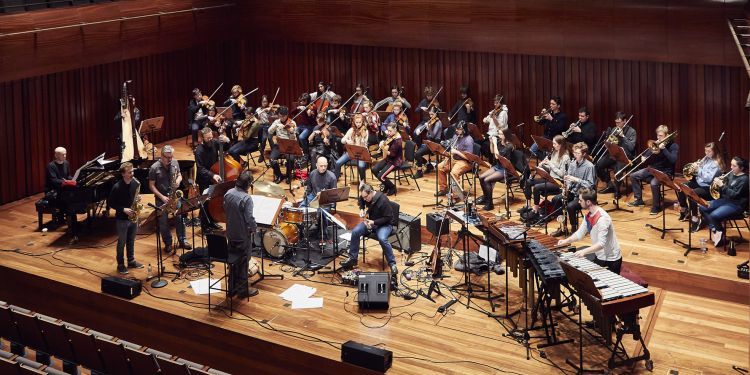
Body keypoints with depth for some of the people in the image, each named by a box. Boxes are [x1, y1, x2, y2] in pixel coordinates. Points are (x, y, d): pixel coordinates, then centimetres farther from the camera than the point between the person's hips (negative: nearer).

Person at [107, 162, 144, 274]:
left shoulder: (135, 183, -4)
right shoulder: (117, 187, -21)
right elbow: (110, 203, -13)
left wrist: (138, 198, -10)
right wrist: (123, 209, -21)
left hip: (133, 217, 5)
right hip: (122, 219, -5)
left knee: (131, 241, 19)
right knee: (122, 243, 7)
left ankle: (131, 261, 33)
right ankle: (120, 264, 19)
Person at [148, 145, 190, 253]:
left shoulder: (175, 163, -1)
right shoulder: (154, 168, -14)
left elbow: (179, 175, 14)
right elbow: (151, 185, -9)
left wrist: (178, 181, -10)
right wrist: (162, 197, -17)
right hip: (161, 198, -3)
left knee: (180, 218, 2)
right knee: (163, 221, 1)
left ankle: (182, 241, 16)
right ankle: (168, 243, 16)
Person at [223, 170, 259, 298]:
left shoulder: (228, 193, -4)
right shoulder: (246, 198, -25)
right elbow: (249, 219, -26)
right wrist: (255, 228, -7)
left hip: (230, 233, 6)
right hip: (243, 235, -6)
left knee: (233, 261, 20)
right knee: (243, 262, 9)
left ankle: (232, 288, 30)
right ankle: (242, 290, 20)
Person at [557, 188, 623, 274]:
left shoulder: (602, 218, -29)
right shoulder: (589, 215, -1)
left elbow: (601, 243, -35)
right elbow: (580, 233, 6)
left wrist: (584, 251, -49)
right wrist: (566, 241, -10)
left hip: (611, 261, -8)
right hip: (599, 257, 8)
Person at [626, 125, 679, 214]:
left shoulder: (673, 146, -9)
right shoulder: (656, 143, 7)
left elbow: (673, 160, -24)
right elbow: (648, 153, 12)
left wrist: (663, 148, -24)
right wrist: (644, 157, -13)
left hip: (665, 172, -7)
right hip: (653, 169, 7)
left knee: (654, 183, -36)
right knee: (633, 176, 0)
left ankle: (656, 206, -15)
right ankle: (638, 200, 12)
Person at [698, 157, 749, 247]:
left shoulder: (744, 179, -16)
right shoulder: (731, 174, 7)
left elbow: (735, 194, -23)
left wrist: (722, 185, -25)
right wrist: (718, 183, -6)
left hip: (736, 205, -9)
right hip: (725, 200, 9)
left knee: (714, 215, -29)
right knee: (702, 208, -1)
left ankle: (720, 233, -1)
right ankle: (714, 229, 0)